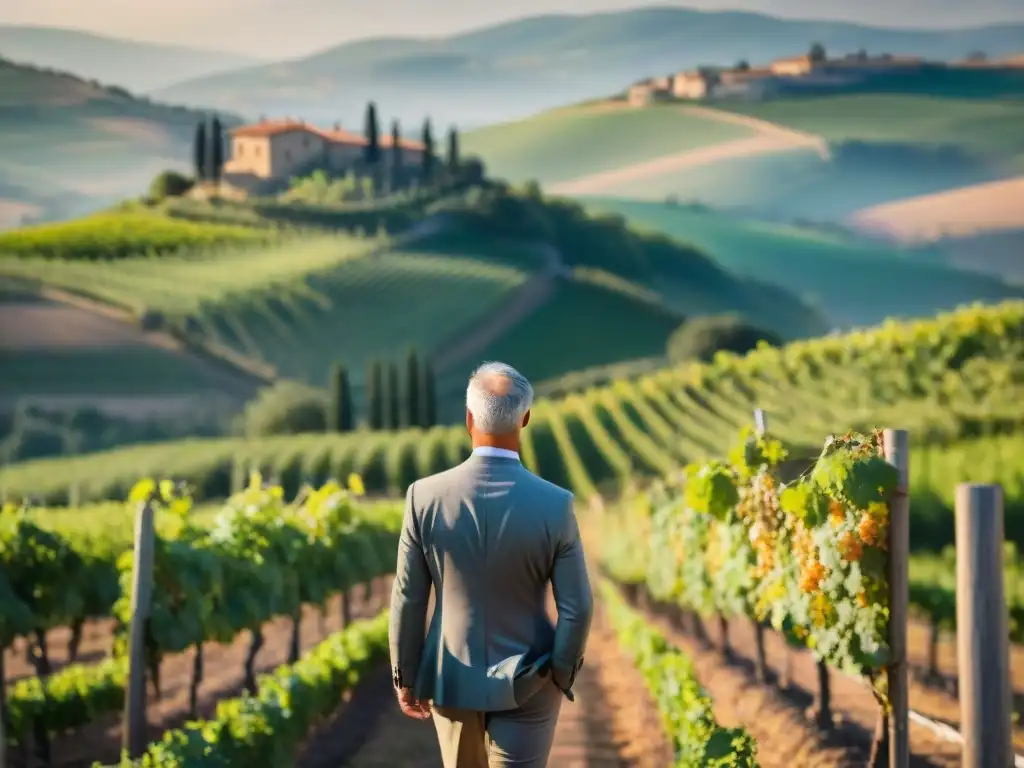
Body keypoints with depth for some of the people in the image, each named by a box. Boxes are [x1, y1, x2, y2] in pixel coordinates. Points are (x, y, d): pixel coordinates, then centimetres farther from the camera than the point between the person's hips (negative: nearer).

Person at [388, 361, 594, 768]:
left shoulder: (425, 496, -15)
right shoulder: (555, 505, -18)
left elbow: (408, 600, -8)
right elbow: (577, 608, -13)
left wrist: (406, 677, 5)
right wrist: (560, 676, 3)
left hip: (452, 676, 2)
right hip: (525, 683, -2)